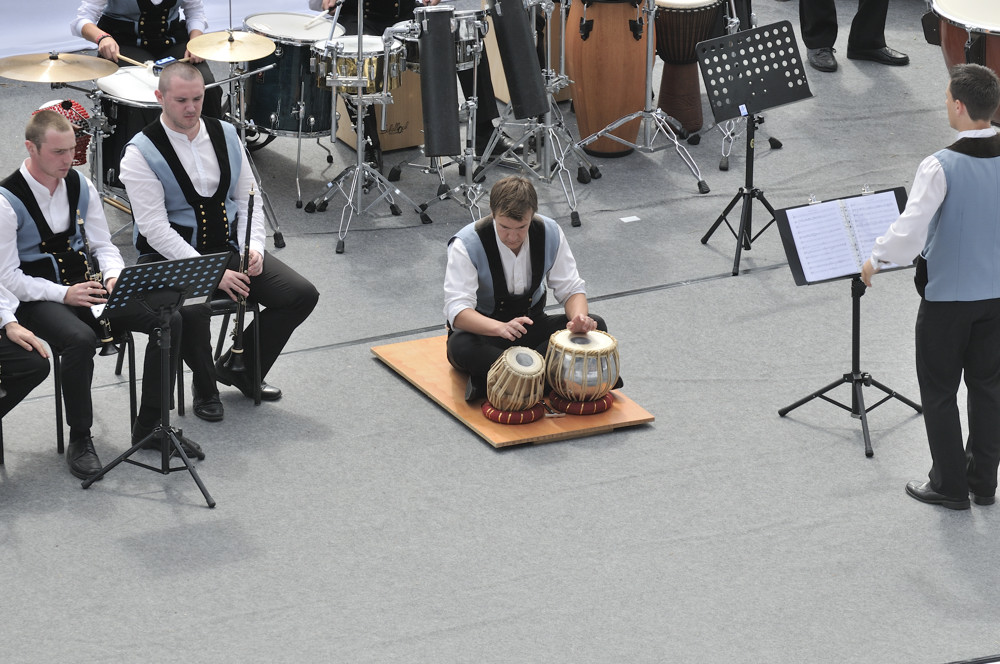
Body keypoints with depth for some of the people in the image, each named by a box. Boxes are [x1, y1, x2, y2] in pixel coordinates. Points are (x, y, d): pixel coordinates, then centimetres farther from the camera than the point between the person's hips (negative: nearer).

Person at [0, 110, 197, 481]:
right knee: (80, 339, -39)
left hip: (84, 283, 6)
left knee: (169, 320, -14)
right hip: (37, 296, -6)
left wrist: (114, 276, -11)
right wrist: (63, 294, -25)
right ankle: (79, 441, -18)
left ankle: (149, 426, -1)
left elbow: (103, 245, 12)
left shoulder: (79, 186, 5)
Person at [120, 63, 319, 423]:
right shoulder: (141, 153, -12)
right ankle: (205, 387, -4)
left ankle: (239, 368, 11)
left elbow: (248, 198, 11)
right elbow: (155, 228, -19)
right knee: (193, 311, -37)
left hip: (228, 245, 6)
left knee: (302, 295, -10)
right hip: (170, 256, -6)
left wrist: (254, 248, -8)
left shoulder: (224, 134, 6)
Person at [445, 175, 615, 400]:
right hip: (482, 329, -4)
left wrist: (579, 318, -30)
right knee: (461, 345, -39)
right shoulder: (466, 245, -23)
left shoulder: (549, 233, -10)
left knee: (595, 326, -20)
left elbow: (570, 288, -5)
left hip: (531, 325, 5)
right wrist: (501, 328, -50)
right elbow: (457, 310, -31)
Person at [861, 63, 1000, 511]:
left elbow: (908, 233, -27)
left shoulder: (941, 167, -23)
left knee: (939, 393, 10)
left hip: (947, 296, -5)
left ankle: (949, 485, 18)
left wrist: (875, 260, -10)